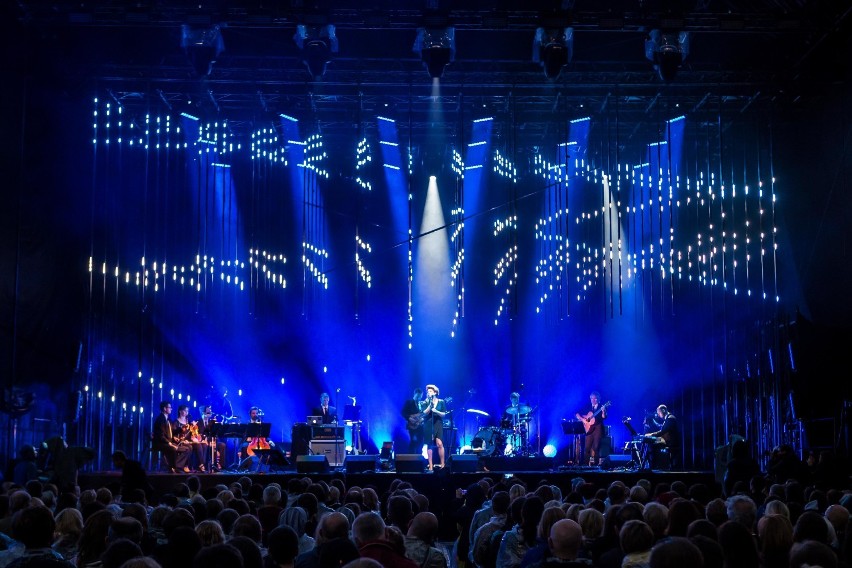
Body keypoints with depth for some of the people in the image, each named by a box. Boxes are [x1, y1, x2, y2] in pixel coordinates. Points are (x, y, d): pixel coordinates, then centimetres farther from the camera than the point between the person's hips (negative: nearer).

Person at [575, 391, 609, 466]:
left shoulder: (602, 407, 4)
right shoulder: (587, 407, 14)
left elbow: (604, 417, -12)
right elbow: (577, 415, 14)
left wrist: (603, 411, -31)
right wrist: (583, 420, -2)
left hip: (598, 428, -3)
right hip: (589, 428, 3)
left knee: (596, 447, -12)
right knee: (587, 448, -6)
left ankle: (596, 464, -7)